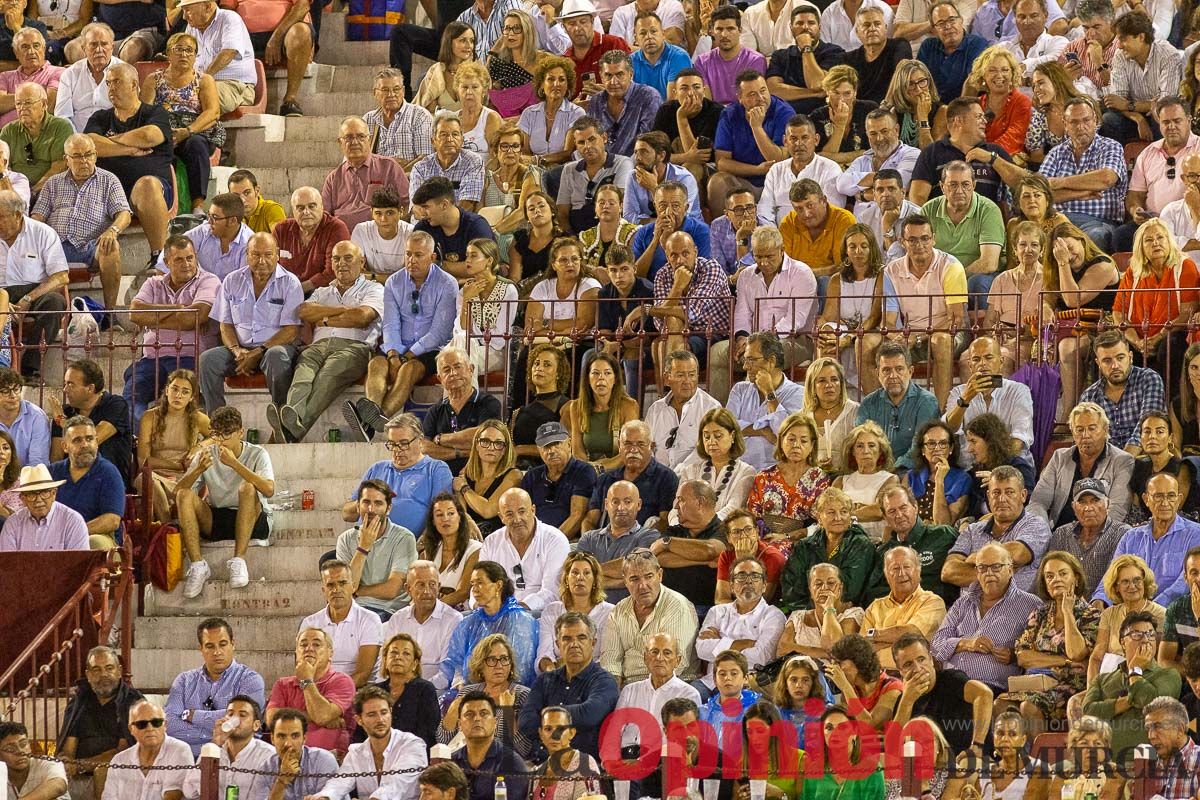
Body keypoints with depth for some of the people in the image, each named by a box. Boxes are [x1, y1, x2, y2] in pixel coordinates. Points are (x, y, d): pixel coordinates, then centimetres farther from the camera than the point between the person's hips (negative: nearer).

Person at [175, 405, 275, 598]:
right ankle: (197, 565, -28)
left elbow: (269, 490, -26)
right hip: (215, 520, 3)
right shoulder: (206, 455, 2)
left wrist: (234, 464, -31)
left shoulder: (257, 454, -7)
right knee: (185, 496, -21)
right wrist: (199, 469, -26)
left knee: (248, 488, -33)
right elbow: (178, 490, -7)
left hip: (253, 522, -3)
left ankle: (238, 560, -36)